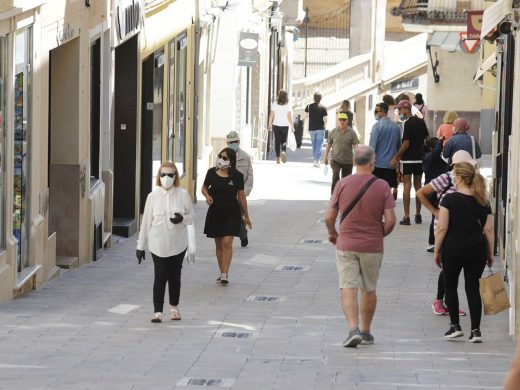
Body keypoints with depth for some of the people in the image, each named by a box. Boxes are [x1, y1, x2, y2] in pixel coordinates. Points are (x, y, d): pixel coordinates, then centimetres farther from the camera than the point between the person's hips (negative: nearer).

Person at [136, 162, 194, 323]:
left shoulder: (183, 194, -2)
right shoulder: (153, 196, -2)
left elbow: (191, 217, 6)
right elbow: (146, 221, 2)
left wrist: (182, 219, -19)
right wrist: (140, 246, 4)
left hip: (178, 244, 1)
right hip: (158, 244, -1)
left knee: (175, 276, 11)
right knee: (160, 276, -7)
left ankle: (174, 308, 28)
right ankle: (157, 311, -6)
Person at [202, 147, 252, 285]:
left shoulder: (237, 176, -5)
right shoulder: (212, 173, -1)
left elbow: (241, 196, 3)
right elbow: (204, 188, 14)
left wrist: (246, 216, 7)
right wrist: (207, 195, -10)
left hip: (232, 212, -3)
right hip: (215, 211, 3)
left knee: (227, 242, -15)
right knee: (219, 244, 9)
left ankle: (225, 274, -16)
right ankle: (222, 273, 21)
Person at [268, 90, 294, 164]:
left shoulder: (274, 104, -2)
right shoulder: (288, 105, -5)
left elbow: (271, 115, 0)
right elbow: (289, 117, -5)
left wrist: (270, 124, 8)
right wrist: (292, 126, 1)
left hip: (276, 125, 1)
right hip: (285, 125, -1)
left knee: (277, 141, 7)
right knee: (284, 141, 12)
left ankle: (278, 158, 5)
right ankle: (283, 152, -17)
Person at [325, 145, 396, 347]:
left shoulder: (343, 184, -6)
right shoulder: (382, 186, -7)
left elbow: (329, 217, -2)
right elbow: (390, 220, -8)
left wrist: (332, 233, 18)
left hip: (346, 245, -1)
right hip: (372, 247, 1)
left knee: (348, 289, -2)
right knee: (369, 289, 15)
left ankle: (353, 329, -18)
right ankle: (366, 331, 24)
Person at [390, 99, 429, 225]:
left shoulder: (408, 124, -14)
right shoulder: (421, 122, 8)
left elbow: (406, 143, -17)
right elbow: (426, 139, 12)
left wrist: (395, 157, -13)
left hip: (408, 159, -7)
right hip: (420, 158, 7)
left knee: (407, 186, -4)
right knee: (418, 186, 13)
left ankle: (406, 216, -6)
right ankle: (418, 215, 15)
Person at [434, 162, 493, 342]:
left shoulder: (450, 199, -10)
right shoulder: (483, 202, 2)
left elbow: (442, 228, -11)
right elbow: (488, 230, 3)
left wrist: (437, 250, -1)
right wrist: (490, 253, 12)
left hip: (453, 249, -3)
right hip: (477, 249, 3)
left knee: (450, 286, 15)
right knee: (473, 288, 7)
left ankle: (455, 326, 13)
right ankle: (475, 330, 2)